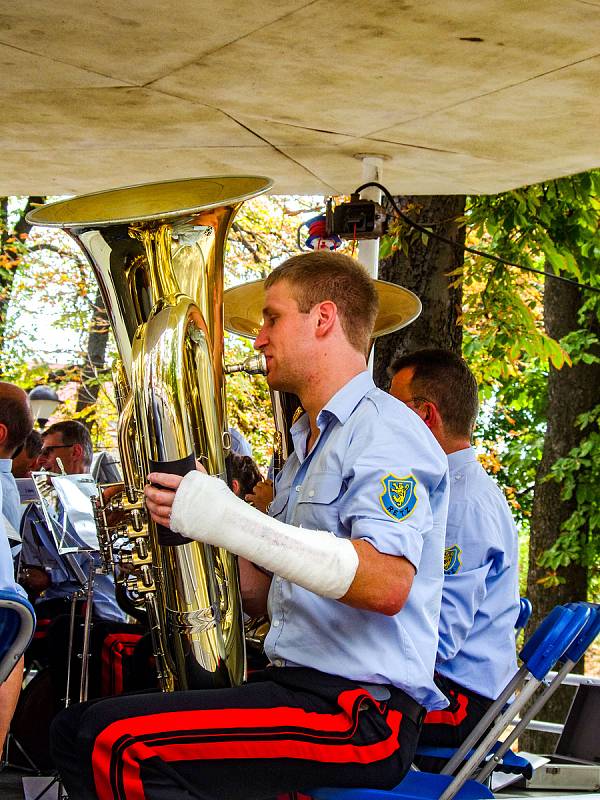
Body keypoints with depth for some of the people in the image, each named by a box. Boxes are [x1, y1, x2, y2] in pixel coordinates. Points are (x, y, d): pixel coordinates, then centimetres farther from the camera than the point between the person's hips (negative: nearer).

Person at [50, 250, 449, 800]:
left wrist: (230, 520, -27)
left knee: (122, 745, -25)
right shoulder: (307, 444, 23)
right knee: (77, 731, 2)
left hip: (363, 708, -10)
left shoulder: (386, 432, -9)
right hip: (294, 685, 10)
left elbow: (388, 585, -26)